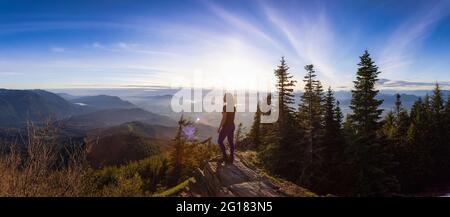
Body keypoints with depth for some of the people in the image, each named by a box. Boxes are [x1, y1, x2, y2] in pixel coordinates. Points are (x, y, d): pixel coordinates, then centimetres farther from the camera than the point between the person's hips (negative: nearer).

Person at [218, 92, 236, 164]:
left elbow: (224, 118, -22)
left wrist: (219, 128, -14)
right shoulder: (233, 107, 6)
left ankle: (224, 155, 6)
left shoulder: (225, 106, -20)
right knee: (231, 142, 11)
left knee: (220, 141, 8)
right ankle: (231, 158, 14)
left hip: (226, 126, -8)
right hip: (232, 126, 8)